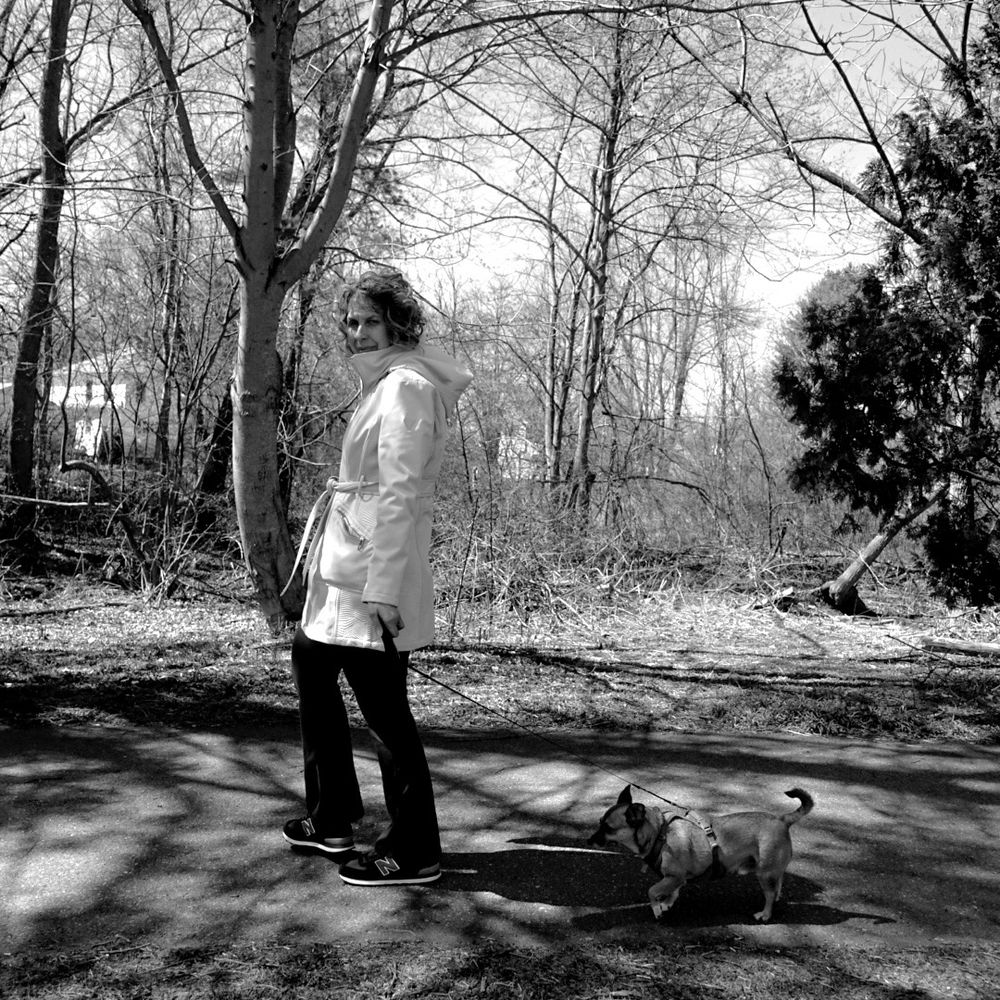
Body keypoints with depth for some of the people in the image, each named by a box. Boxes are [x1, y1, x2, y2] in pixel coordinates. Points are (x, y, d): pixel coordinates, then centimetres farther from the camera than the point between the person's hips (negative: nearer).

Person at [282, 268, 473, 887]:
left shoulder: (405, 385, -15)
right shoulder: (387, 382, 16)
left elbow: (400, 495, -21)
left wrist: (384, 588, -23)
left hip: (375, 576, -11)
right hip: (346, 569, 11)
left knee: (385, 710, -3)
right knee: (311, 662, 22)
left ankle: (414, 854, 12)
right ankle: (332, 819, 33)